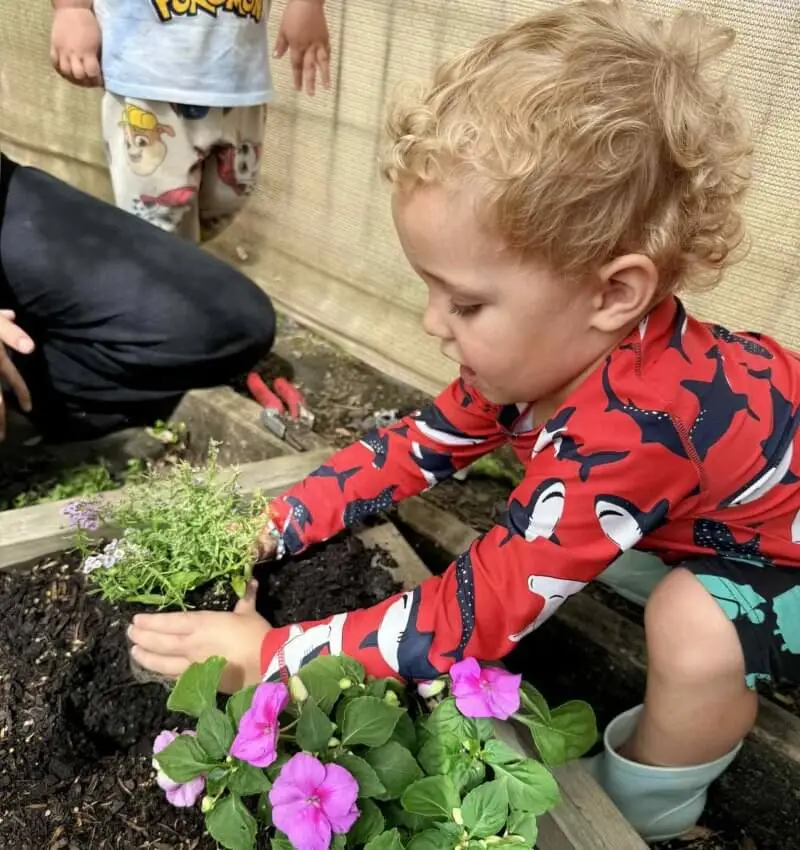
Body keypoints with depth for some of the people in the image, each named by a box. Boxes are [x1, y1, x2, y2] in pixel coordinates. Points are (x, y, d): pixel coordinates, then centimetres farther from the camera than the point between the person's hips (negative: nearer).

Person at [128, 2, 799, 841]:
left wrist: (268, 655, -30)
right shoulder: (557, 352, -14)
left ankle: (641, 807, -3)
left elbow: (478, 613, -37)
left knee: (692, 626, -32)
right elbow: (422, 443, -5)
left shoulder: (626, 430, -41)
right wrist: (270, 528, -11)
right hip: (707, 527, 8)